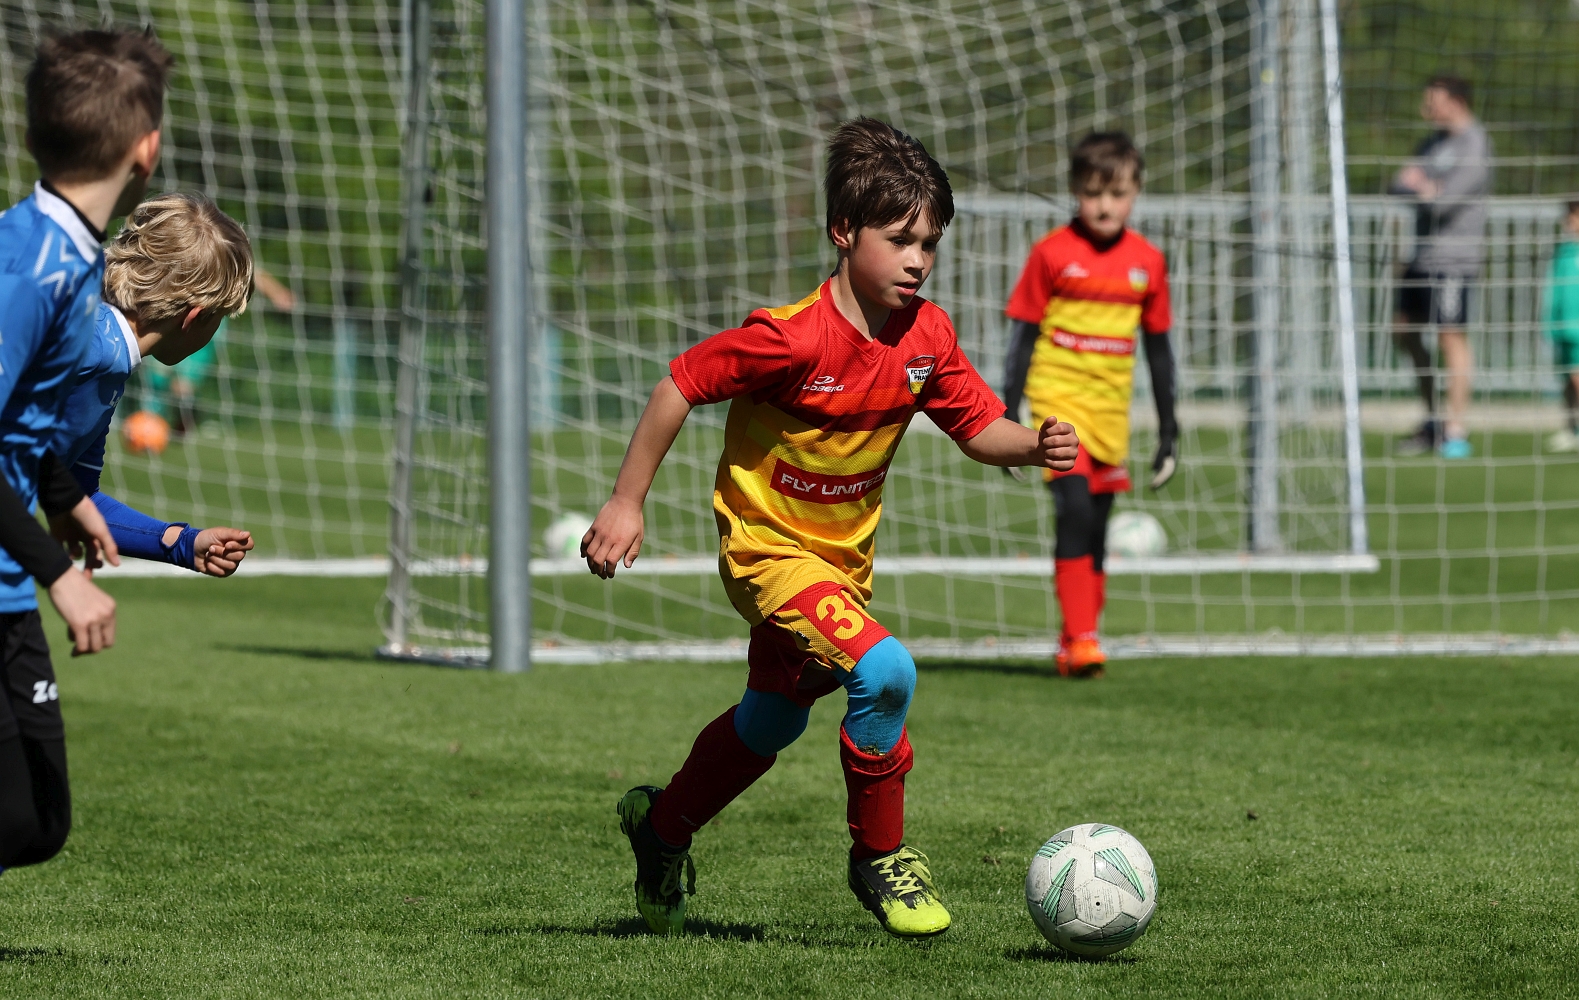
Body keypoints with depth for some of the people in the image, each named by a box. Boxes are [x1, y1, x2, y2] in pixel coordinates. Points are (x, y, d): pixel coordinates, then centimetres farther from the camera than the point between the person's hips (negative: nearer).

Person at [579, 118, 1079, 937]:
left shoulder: (925, 336, -8)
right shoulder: (793, 338, -27)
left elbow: (979, 426, 1)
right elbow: (680, 384, -19)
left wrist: (1034, 446, -22)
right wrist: (626, 504, -18)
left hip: (845, 556, 8)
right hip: (767, 548, -8)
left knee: (772, 720, 25)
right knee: (883, 671, -28)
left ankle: (662, 825, 50)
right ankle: (880, 857, -10)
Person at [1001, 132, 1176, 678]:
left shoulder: (1147, 262, 6)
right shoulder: (1052, 253, -5)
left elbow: (1159, 347, 14)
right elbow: (1023, 335, -1)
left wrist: (1168, 430, 15)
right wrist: (1008, 416, -4)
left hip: (1111, 409, 4)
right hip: (1058, 397, -4)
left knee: (1096, 527, 8)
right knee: (1074, 506, -21)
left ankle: (1073, 644, 19)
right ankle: (1080, 638, -22)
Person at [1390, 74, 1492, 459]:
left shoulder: (1473, 146, -12)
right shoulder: (1436, 141, 15)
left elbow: (1444, 200, -20)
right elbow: (1400, 185, 12)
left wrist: (1420, 184, -1)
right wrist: (1427, 187, -8)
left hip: (1452, 257, -9)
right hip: (1423, 254, 9)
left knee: (1450, 337, -8)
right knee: (1405, 330, 11)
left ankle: (1456, 433, -3)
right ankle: (1432, 422, 22)